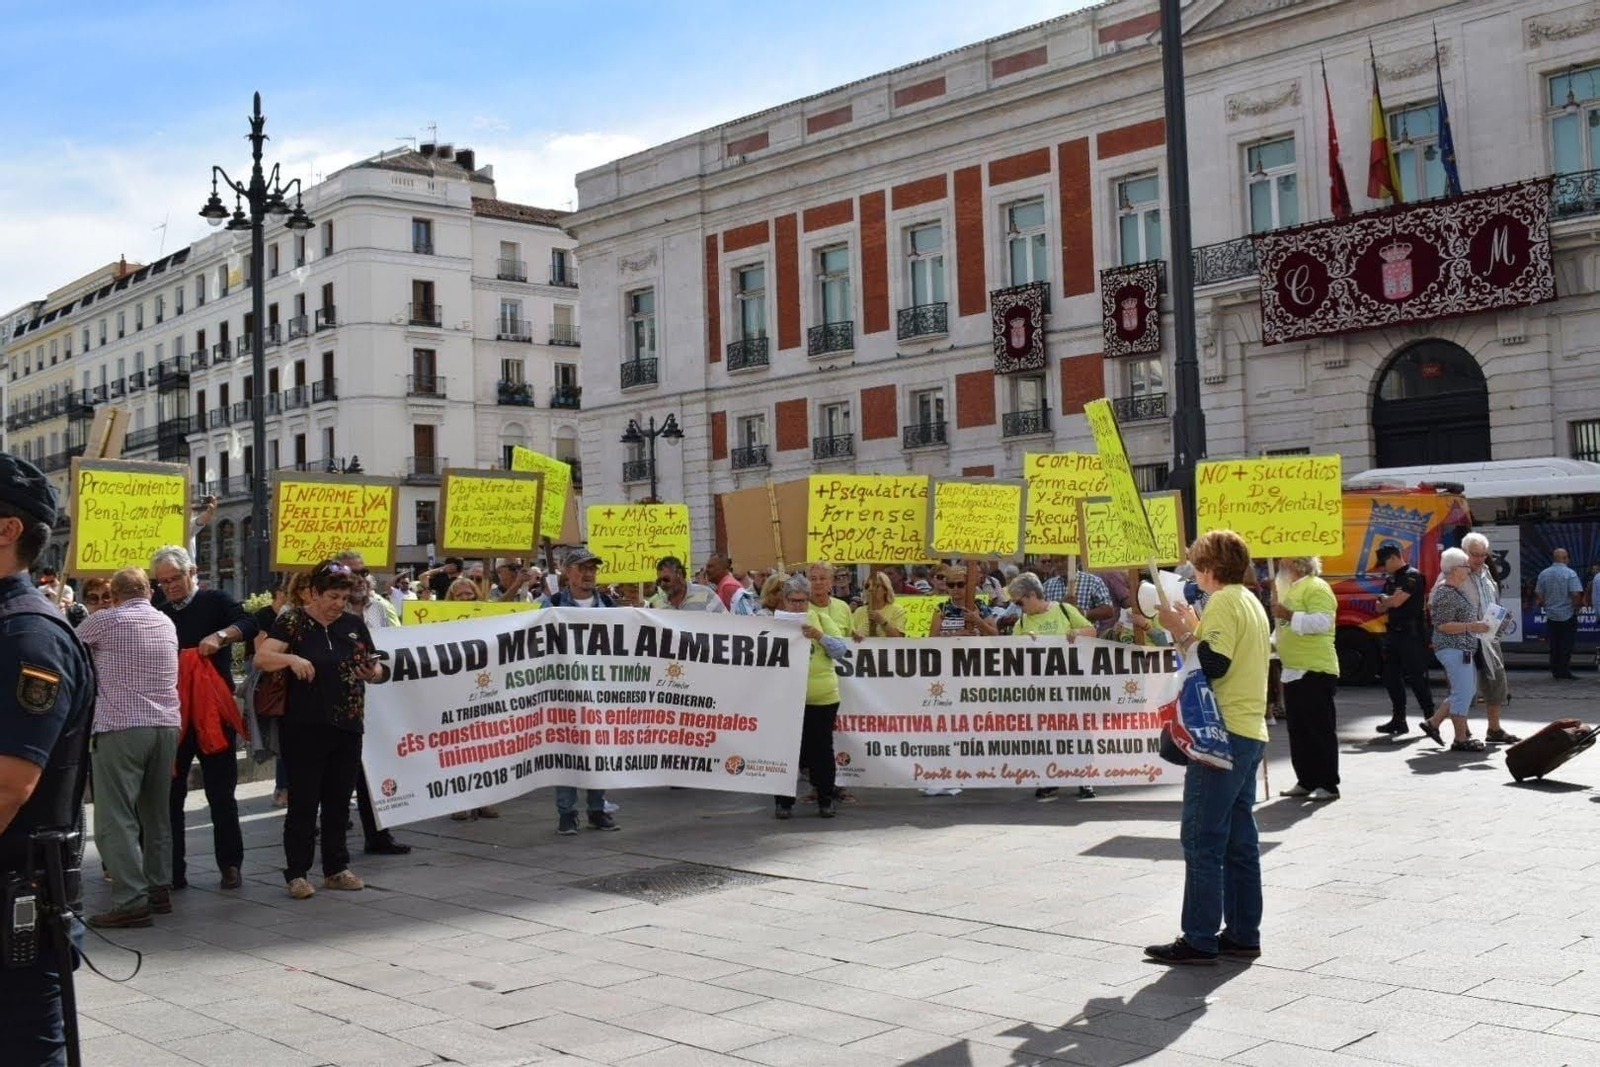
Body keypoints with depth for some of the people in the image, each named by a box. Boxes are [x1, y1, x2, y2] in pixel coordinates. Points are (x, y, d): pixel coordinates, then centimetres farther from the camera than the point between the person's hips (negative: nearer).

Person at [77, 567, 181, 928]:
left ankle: (131, 902, -9)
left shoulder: (104, 621, -3)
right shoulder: (167, 623, 13)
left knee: (116, 818, -4)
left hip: (120, 729, -6)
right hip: (167, 725, 6)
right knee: (156, 813, 16)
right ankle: (159, 889, 21)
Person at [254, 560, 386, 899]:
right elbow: (261, 657, -14)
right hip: (305, 728, -4)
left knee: (339, 801, 12)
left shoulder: (354, 624, 8)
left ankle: (336, 868, 21)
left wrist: (372, 671, -8)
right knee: (303, 801, 0)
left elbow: (375, 668, 15)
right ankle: (296, 873, 9)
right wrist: (291, 658, -31)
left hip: (348, 727, 4)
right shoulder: (293, 622, -4)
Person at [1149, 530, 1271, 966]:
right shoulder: (1251, 602, 18)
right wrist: (1194, 627, 17)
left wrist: (1180, 631, -12)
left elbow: (1212, 665, -20)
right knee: (1240, 839, 13)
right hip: (1251, 733, 10)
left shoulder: (1223, 603, -12)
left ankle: (1200, 940, -3)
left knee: (1202, 840, -6)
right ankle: (1243, 934, 17)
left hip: (1223, 733, -10)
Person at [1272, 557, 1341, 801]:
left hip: (1316, 671, -10)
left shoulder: (1316, 588, -11)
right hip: (1292, 671, 10)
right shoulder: (1288, 589, 18)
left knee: (1320, 729, -5)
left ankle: (1328, 785, -1)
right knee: (1298, 730, 11)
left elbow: (1321, 622, -25)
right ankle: (1306, 781, 17)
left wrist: (1289, 615, -26)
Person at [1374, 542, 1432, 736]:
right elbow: (1381, 607, 15)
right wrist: (1390, 600, -5)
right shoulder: (1390, 579, 17)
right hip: (1393, 633, 9)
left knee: (1416, 677, -6)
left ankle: (1431, 718, 4)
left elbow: (1396, 601, -20)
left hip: (1411, 634, -9)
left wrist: (1385, 598, 1)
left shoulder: (1413, 576, -11)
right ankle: (1398, 720, 15)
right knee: (1391, 677, 8)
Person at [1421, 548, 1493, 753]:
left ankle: (1432, 722, 19)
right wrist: (1472, 627, -23)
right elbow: (1443, 625, -20)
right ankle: (1461, 740, -1)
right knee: (1463, 692, -7)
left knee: (1465, 691, 14)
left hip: (1464, 649, 11)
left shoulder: (1456, 590, 16)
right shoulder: (1445, 594, -16)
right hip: (1453, 648, -11)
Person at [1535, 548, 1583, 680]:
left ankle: (1555, 671, 15)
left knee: (1554, 645, 11)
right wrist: (1578, 605, -1)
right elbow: (1576, 594, -19)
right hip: (1568, 614, -4)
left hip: (1551, 615, 4)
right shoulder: (1570, 573, -13)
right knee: (1567, 645, 2)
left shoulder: (1543, 574, 1)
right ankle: (1565, 672, 2)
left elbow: (1538, 594, 3)